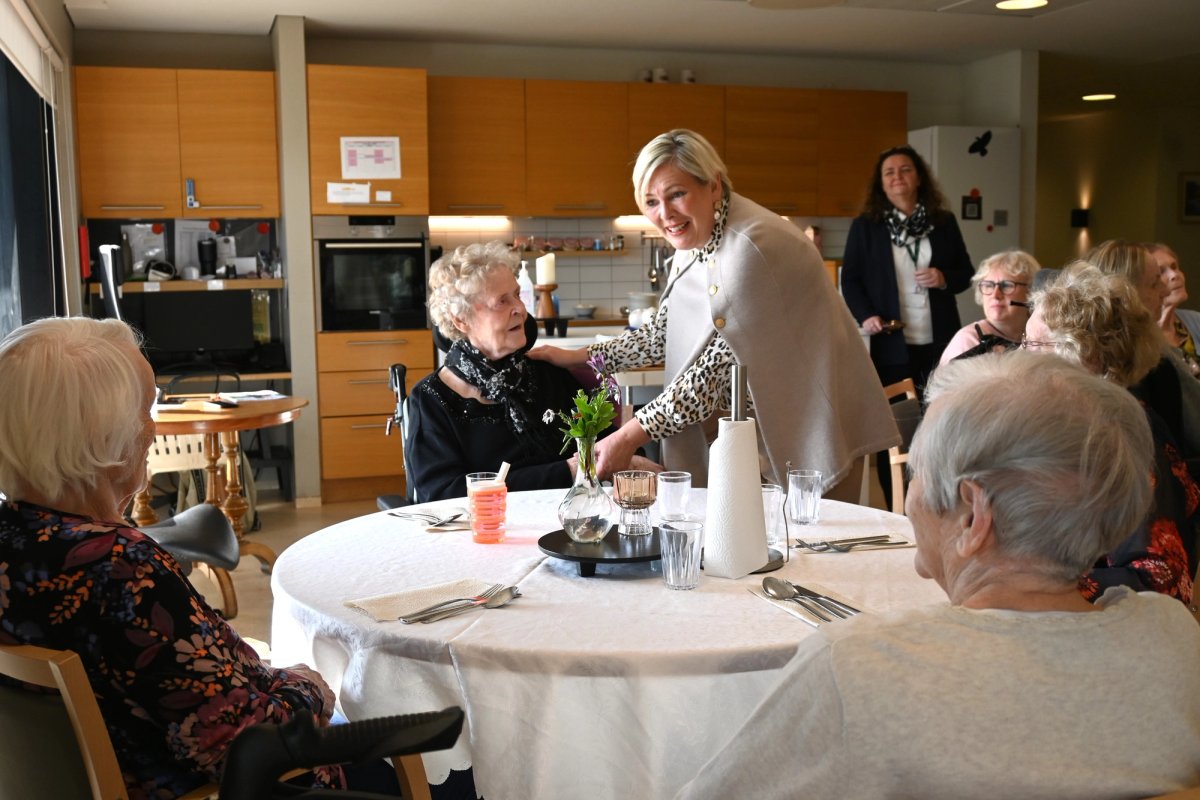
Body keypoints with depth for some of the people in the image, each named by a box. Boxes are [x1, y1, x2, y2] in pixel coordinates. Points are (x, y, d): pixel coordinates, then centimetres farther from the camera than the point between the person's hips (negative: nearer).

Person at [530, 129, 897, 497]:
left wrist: (629, 437, -21)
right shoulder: (693, 242, 2)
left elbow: (719, 367, -25)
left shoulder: (750, 248, -25)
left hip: (812, 434, -8)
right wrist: (578, 357, 8)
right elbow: (663, 332, 13)